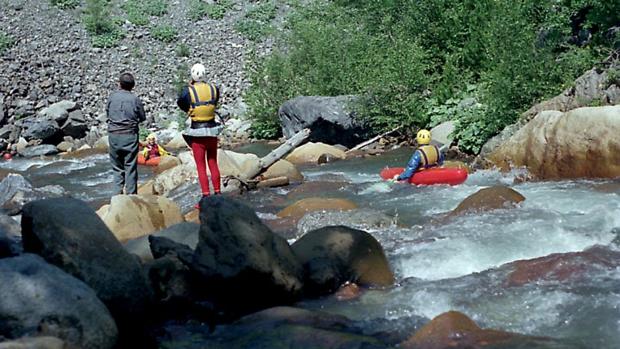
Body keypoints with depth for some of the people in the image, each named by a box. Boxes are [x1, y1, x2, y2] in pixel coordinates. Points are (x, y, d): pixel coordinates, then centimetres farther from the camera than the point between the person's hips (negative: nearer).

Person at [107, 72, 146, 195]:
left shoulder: (112, 97, -1)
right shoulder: (135, 99, -5)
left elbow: (107, 112, 10)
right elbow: (142, 117, 4)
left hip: (113, 135, 2)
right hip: (130, 135, -2)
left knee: (117, 167, 12)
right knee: (131, 167, 4)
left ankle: (117, 194, 9)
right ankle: (131, 194, 4)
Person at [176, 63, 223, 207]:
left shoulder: (188, 91, -13)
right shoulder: (214, 89, -3)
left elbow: (181, 103, 5)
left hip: (197, 132, -3)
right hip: (212, 131, 3)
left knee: (201, 167, 3)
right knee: (213, 164, 15)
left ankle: (206, 198, 0)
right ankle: (217, 195, 19)